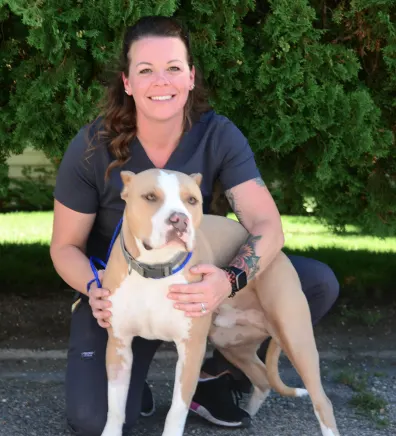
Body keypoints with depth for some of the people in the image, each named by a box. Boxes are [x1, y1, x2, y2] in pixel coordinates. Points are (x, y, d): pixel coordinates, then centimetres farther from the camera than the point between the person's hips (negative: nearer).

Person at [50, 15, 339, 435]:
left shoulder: (218, 136, -15)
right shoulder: (91, 148, -18)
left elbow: (266, 225, -21)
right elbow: (66, 246, -8)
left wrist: (231, 279, -43)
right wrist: (94, 291, -30)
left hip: (196, 279, 3)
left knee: (319, 284, -16)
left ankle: (213, 374, 1)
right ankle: (131, 376, 11)